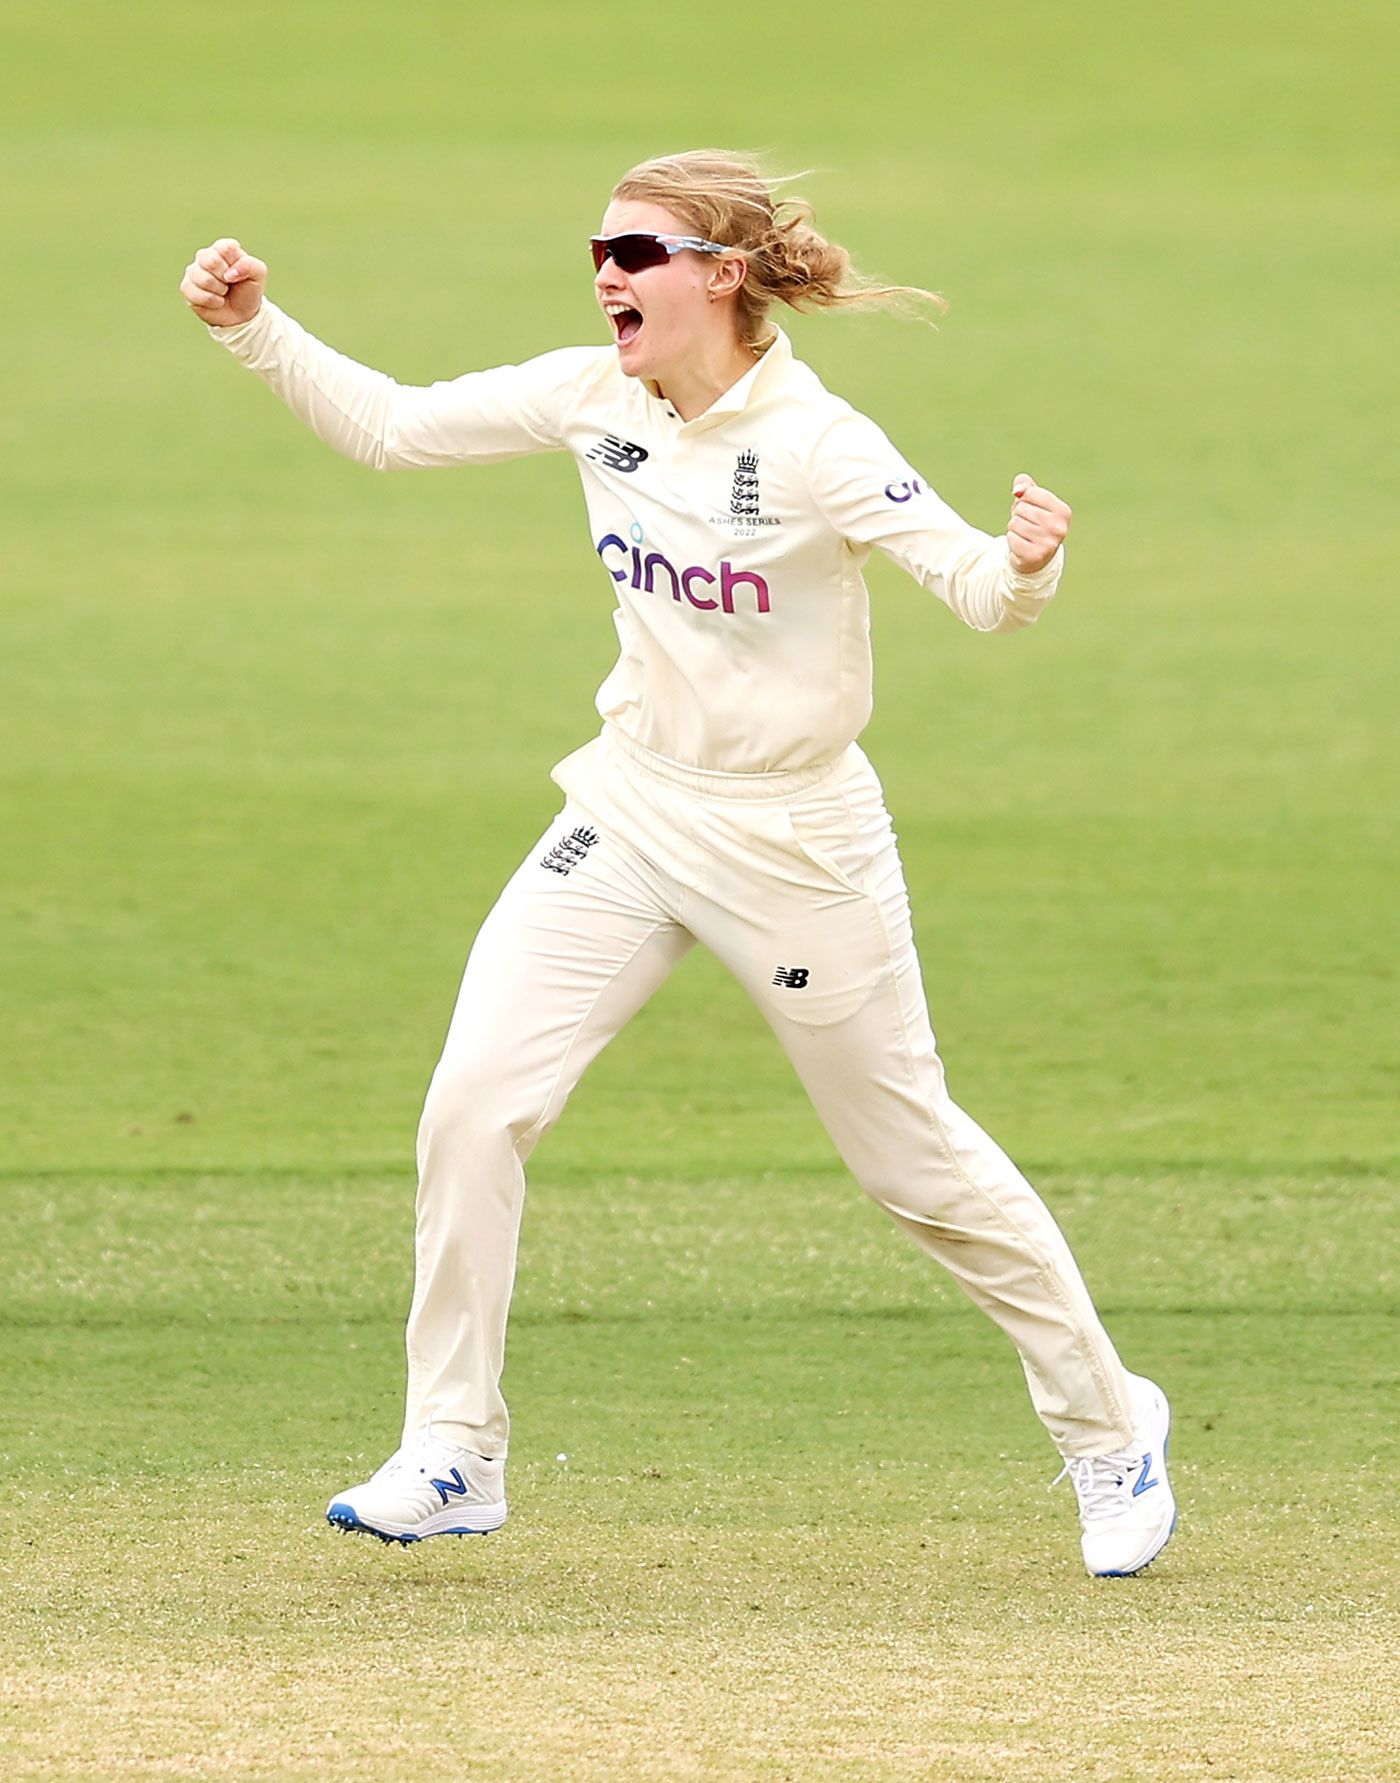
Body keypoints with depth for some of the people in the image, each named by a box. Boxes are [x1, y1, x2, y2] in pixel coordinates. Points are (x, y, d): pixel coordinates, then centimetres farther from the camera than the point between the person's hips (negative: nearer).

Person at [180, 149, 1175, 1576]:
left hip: (793, 841, -5)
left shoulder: (817, 445, -20)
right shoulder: (594, 398, -3)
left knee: (914, 1158, 5)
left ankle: (1108, 1430, 24)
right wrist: (255, 329, -7)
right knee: (473, 1107, -8)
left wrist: (1025, 562, -49)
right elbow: (385, 428, 5)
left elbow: (976, 589, -27)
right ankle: (452, 1458, 3)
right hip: (631, 813, 5)